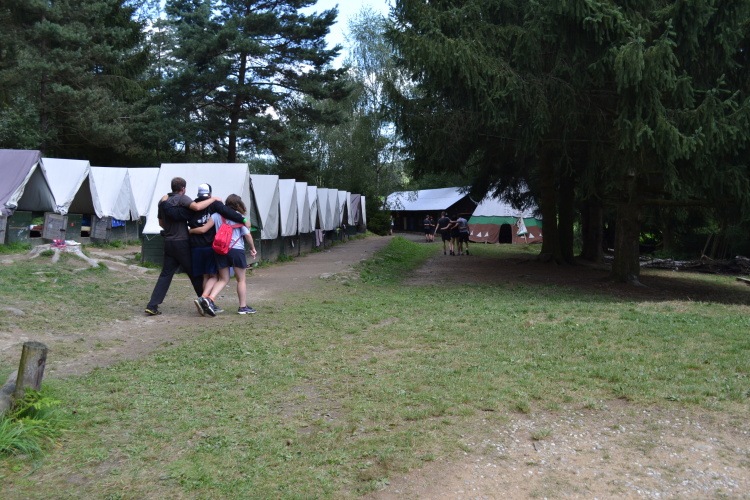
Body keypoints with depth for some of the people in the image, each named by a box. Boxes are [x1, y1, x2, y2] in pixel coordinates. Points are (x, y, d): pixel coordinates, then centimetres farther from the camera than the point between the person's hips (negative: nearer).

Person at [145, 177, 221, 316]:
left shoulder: (163, 201, 12)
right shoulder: (181, 198, -10)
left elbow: (161, 222, 21)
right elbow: (197, 207, -28)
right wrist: (213, 199, -16)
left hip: (168, 242, 6)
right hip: (181, 242, -6)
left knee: (165, 275, 8)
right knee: (195, 273, 4)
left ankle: (152, 306, 1)